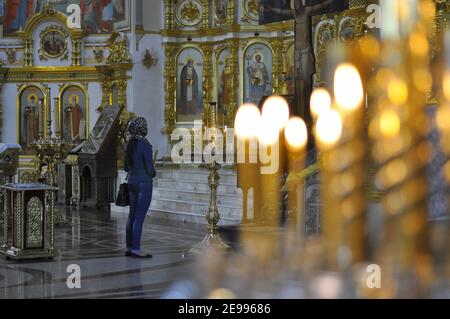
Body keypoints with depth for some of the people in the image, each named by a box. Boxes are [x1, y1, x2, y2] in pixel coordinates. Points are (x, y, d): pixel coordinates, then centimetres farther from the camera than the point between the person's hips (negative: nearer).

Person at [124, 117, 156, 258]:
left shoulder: (129, 145, 8)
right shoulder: (145, 145, -17)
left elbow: (126, 167, 15)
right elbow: (150, 169, -17)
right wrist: (153, 174, 5)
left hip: (132, 182, 8)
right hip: (144, 183, -8)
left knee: (132, 216, 12)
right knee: (140, 217, -5)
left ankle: (129, 248, 15)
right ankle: (136, 250, -3)